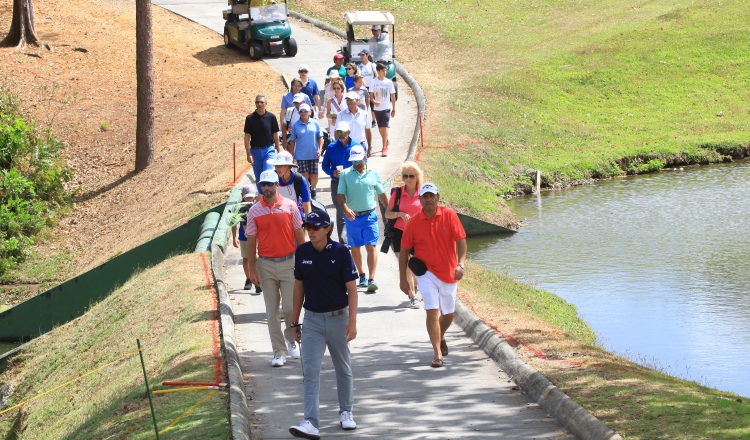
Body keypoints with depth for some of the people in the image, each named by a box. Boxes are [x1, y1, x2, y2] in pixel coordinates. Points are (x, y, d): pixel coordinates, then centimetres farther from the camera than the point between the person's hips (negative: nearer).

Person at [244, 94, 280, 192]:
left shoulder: (271, 117, -2)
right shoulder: (250, 118, -2)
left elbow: (275, 135, 5)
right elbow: (247, 137, -1)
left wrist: (279, 151, 3)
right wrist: (249, 154, -7)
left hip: (269, 150, -2)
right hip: (255, 150, 2)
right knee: (259, 178, 9)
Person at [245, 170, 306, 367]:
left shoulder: (290, 206, -1)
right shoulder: (254, 211, 1)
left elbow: (299, 236, 4)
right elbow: (251, 241, 5)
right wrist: (252, 269, 2)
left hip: (288, 263, -1)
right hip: (266, 265, 1)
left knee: (290, 307, -6)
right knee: (272, 312, 2)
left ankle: (291, 339, 23)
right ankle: (279, 352, 8)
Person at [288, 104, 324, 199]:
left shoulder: (315, 123, 1)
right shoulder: (296, 126, 0)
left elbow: (320, 137, 6)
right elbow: (292, 141, 5)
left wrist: (320, 149, -6)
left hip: (314, 155, 1)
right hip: (301, 156, -1)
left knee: (314, 177, 7)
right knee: (305, 177, -6)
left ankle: (313, 189, 34)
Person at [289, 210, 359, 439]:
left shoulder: (341, 252, -11)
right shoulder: (302, 252, 0)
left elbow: (351, 289, -10)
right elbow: (299, 286, 9)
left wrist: (352, 321, -18)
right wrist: (295, 321, 11)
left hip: (338, 317, -2)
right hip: (312, 319, 2)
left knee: (343, 369, 13)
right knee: (310, 371, -8)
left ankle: (346, 412, 31)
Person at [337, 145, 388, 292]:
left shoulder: (373, 174, 4)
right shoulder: (345, 174, 1)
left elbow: (381, 194, 13)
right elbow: (341, 195, -4)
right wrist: (346, 209, -22)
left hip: (369, 216, -1)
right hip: (352, 217, 1)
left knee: (371, 247, -9)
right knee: (355, 247, 10)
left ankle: (371, 280, -13)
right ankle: (362, 276, 27)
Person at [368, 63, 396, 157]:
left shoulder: (389, 82, 0)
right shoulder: (373, 82, 0)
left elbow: (393, 96, 5)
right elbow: (371, 95, -2)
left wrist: (394, 109, 5)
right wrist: (374, 101, -25)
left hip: (386, 108, -2)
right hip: (377, 108, 2)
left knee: (385, 127, -12)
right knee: (380, 128, 13)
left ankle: (384, 148, -14)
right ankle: (386, 142, 37)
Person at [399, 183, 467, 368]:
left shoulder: (449, 215, -8)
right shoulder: (413, 222, -8)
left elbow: (461, 241, -11)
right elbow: (404, 251, 0)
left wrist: (461, 264, -27)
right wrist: (403, 279, -1)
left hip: (448, 273, 2)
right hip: (426, 271, -2)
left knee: (448, 314, 14)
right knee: (432, 311, -16)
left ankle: (441, 337, 46)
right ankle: (437, 354, -11)